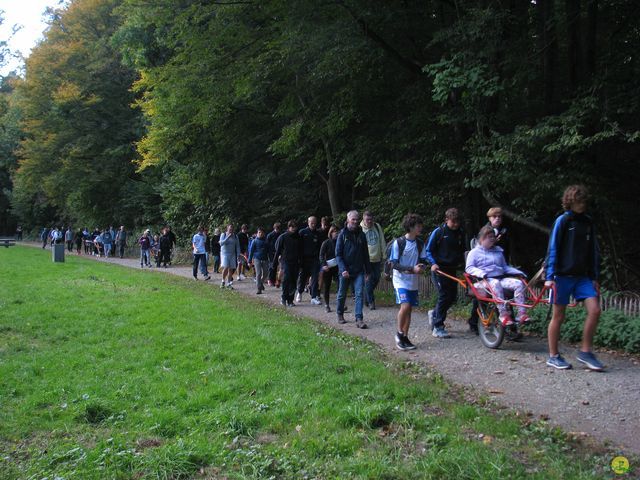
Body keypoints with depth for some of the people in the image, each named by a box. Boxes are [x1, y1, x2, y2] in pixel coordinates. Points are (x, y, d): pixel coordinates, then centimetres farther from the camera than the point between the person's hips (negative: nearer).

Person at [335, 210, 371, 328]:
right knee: (342, 294, 11)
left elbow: (365, 254, 12)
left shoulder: (361, 235, 7)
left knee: (360, 293, -10)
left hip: (359, 271, 2)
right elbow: (338, 254, -6)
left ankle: (359, 319, -11)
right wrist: (343, 269, -17)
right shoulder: (342, 234, -3)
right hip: (345, 271, -2)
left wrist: (368, 270, 10)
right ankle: (340, 314, 31)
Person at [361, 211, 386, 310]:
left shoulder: (377, 227, 6)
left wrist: (384, 255, 9)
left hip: (377, 258, 5)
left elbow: (382, 242, 11)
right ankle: (370, 301, 6)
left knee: (376, 278, 9)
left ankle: (367, 297, 29)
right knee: (369, 280, -4)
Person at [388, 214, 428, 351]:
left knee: (409, 309, 8)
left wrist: (422, 267, -14)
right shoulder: (398, 242, -11)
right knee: (405, 306, -20)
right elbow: (394, 264, -13)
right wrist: (412, 269, -24)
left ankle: (405, 337, 19)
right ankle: (399, 333, 1)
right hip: (401, 280, -5)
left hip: (414, 282, 5)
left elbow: (423, 261, 10)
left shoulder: (420, 244, 5)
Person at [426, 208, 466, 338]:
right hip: (439, 269, -6)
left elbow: (462, 250, 25)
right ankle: (438, 328, -2)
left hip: (452, 269, 6)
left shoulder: (460, 233, 9)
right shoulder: (438, 232, -8)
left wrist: (461, 261, 11)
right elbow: (428, 250, -5)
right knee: (444, 296, -10)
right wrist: (433, 263, -18)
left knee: (453, 296, 7)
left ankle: (434, 314, 32)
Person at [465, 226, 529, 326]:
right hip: (484, 280, -5)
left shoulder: (499, 251, 27)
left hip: (501, 278, 5)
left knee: (519, 283, -21)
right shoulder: (474, 252, 9)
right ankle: (503, 314, -40)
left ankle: (521, 313, -23)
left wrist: (519, 272, 15)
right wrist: (481, 273, -21)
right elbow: (469, 268, -2)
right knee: (495, 284, -39)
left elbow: (505, 267, 31)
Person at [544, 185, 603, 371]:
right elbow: (552, 250, -8)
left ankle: (585, 352, 9)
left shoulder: (588, 222, 11)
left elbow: (593, 251, 15)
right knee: (558, 315, 2)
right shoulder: (562, 221, -5)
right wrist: (549, 277, -13)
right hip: (563, 275, -5)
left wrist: (594, 277, 12)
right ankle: (553, 356, 13)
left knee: (595, 310, -6)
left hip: (583, 276, 5)